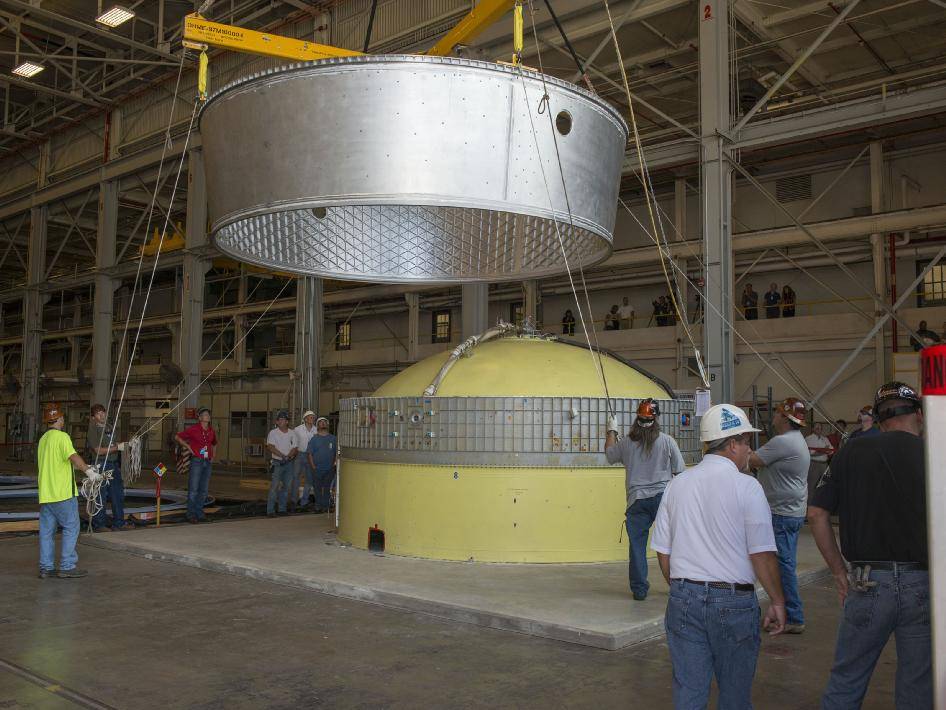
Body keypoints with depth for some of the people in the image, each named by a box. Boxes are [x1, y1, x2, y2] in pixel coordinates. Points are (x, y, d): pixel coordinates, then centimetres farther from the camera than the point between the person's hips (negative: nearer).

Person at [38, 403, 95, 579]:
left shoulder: (43, 439, 17)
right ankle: (67, 567, -1)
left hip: (45, 493, 8)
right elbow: (73, 457, -26)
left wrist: (85, 466, 26)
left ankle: (46, 568, 14)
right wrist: (88, 470, -17)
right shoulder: (62, 436, -11)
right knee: (71, 528, -1)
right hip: (63, 492, -8)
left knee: (47, 530, 10)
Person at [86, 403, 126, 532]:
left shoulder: (108, 427, 15)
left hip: (114, 463, 8)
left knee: (118, 494, 10)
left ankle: (118, 523, 18)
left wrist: (122, 443, 11)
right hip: (101, 465, -8)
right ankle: (99, 525, 7)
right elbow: (98, 450, -16)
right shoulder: (92, 430, -9)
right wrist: (117, 447, -17)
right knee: (100, 496, -2)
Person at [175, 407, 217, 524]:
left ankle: (200, 514, 15)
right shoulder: (193, 429, -5)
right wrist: (188, 447, -6)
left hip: (207, 462, 6)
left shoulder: (211, 431, 11)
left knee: (204, 490, 8)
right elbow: (177, 437, -1)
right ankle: (191, 515, 1)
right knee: (193, 489, -4)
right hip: (196, 461, -6)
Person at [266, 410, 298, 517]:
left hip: (289, 463, 4)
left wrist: (288, 457, -16)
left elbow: (295, 449, 3)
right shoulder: (273, 433, -3)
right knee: (274, 487, -8)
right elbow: (270, 447, -15)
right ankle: (270, 510, -5)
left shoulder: (292, 433, 7)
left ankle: (282, 509, 18)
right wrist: (282, 456, -24)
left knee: (286, 487, 9)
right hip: (277, 463, -4)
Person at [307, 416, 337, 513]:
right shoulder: (314, 439, 5)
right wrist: (312, 466, -6)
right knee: (318, 488, 4)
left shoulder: (333, 438, 9)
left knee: (327, 488, 4)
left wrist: (335, 463, 0)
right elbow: (310, 453, 3)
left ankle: (326, 506, 11)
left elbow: (337, 452, 10)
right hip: (317, 469, -1)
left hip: (330, 469, 1)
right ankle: (318, 506, 13)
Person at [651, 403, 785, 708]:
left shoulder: (677, 484, 4)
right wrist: (777, 602, 0)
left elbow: (663, 552, 9)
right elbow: (762, 555, -12)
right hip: (733, 602, -4)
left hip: (684, 600, 4)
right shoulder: (745, 487, -10)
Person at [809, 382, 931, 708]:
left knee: (845, 682, 13)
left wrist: (839, 571, 6)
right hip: (924, 584, 0)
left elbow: (816, 514, -2)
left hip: (867, 581, 0)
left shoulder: (852, 452, -1)